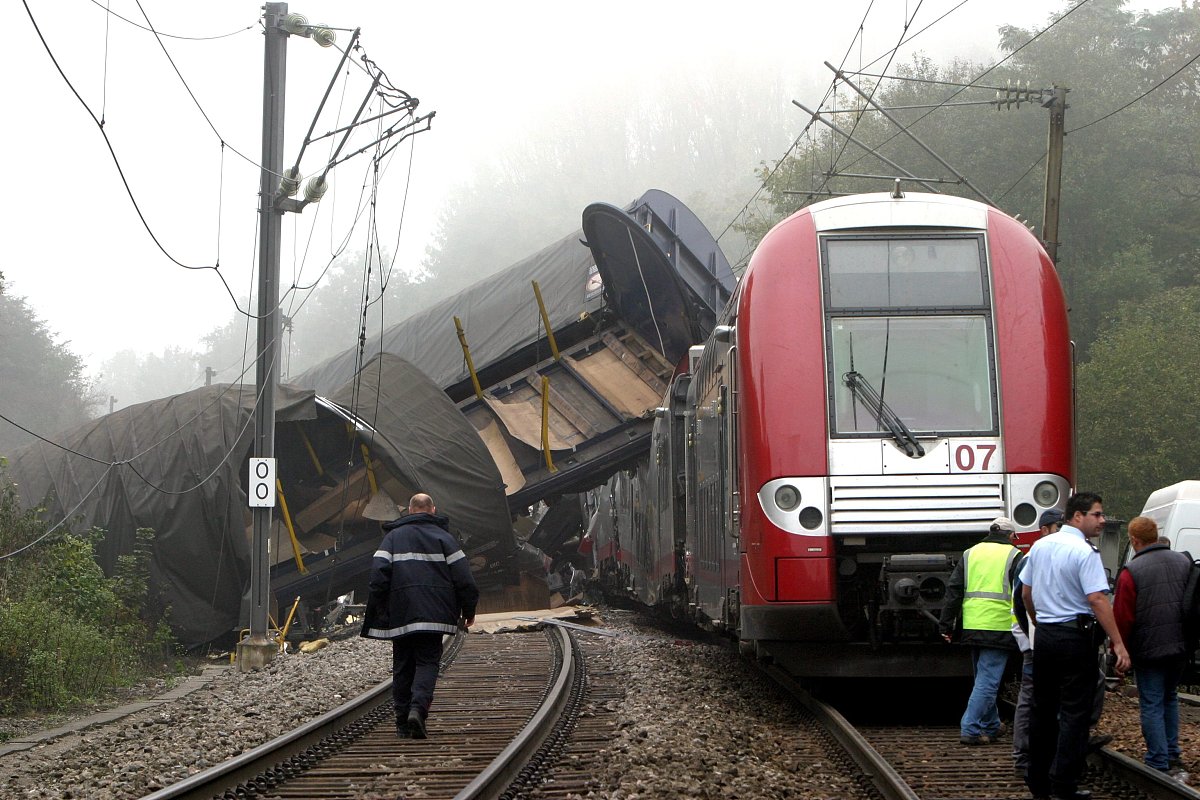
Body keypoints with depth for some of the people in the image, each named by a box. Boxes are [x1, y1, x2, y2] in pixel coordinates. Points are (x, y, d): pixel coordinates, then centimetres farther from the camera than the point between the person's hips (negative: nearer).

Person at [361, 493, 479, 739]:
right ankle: (418, 707, -23)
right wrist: (469, 610, 10)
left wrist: (375, 612, 4)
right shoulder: (443, 537, 4)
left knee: (402, 667, 8)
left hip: (401, 615, 1)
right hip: (433, 614, -1)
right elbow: (463, 578, 0)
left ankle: (402, 723, 6)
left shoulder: (393, 537, 7)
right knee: (428, 663, 1)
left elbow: (378, 577, -1)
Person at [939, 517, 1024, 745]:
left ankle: (990, 727, 26)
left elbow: (953, 590, 11)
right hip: (999, 628, -5)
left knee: (984, 679, 19)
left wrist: (946, 625, 13)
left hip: (972, 628, 5)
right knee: (988, 681, -5)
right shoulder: (1013, 556, 0)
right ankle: (970, 729, -12)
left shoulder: (970, 554, 13)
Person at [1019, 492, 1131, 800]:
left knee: (1043, 708, 15)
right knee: (1075, 712, -2)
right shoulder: (1085, 552, -15)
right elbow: (1097, 600, -21)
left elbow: (1025, 592, 16)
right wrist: (1118, 644, -21)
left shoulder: (1040, 546, 8)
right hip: (1075, 635, -7)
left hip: (1043, 636, 7)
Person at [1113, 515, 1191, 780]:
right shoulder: (1184, 562, 6)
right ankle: (1172, 757, 25)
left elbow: (1122, 617, -13)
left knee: (1152, 705, 1)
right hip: (1181, 647, 6)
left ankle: (1159, 765, 0)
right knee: (1170, 698, 22)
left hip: (1149, 648, -6)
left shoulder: (1131, 572, -12)